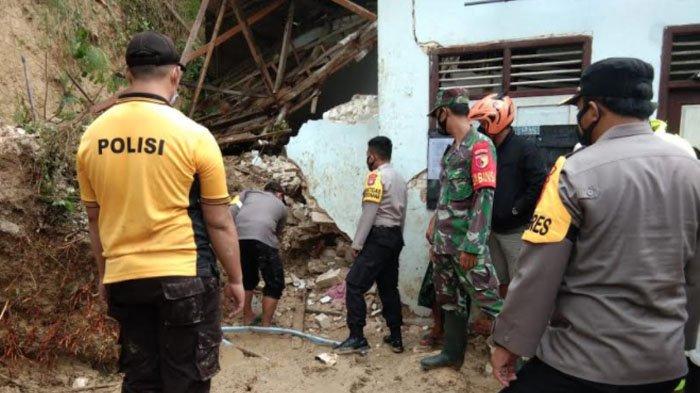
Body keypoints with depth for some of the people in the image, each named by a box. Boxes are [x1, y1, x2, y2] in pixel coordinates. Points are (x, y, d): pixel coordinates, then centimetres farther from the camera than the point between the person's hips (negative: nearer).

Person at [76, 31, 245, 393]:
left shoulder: (92, 136, 1)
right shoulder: (193, 136, -13)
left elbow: (95, 219, 10)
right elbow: (219, 223, -9)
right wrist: (235, 279, 4)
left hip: (123, 279, 5)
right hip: (185, 278, -4)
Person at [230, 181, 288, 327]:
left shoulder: (248, 192, 32)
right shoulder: (281, 206, 30)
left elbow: (231, 212, 14)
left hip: (238, 237, 3)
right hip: (263, 238, -3)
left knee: (247, 279, 26)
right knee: (275, 284, 15)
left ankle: (248, 319, 36)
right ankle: (265, 326, 18)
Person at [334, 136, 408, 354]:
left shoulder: (376, 176, -11)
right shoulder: (399, 178, 16)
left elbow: (368, 213, -17)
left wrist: (356, 244, -14)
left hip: (378, 238, -9)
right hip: (395, 238, 9)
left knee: (354, 285, -7)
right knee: (389, 288, 14)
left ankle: (357, 338, -8)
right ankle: (396, 338, 18)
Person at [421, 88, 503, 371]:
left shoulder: (480, 145, -13)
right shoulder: (452, 149, 14)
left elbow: (485, 196, -20)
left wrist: (471, 245, -23)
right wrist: (434, 225, 22)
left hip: (465, 244, -9)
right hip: (443, 241, 9)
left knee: (488, 299, -3)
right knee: (450, 300, 17)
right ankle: (452, 353, 31)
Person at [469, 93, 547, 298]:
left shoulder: (524, 148, -12)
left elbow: (539, 185, -20)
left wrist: (515, 210, -16)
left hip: (516, 231, -7)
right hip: (493, 230, 7)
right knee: (500, 283, 17)